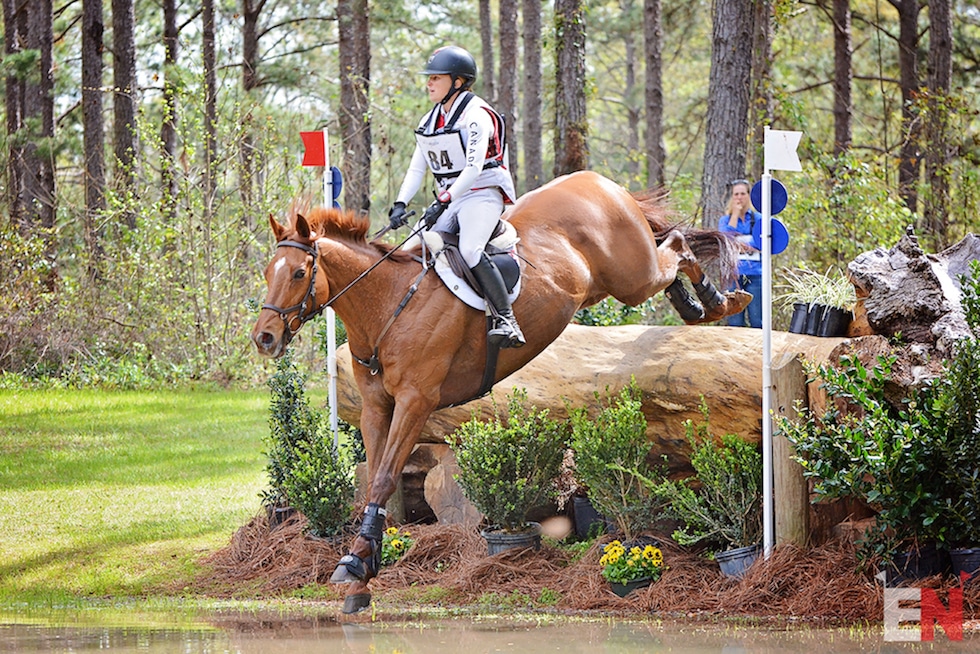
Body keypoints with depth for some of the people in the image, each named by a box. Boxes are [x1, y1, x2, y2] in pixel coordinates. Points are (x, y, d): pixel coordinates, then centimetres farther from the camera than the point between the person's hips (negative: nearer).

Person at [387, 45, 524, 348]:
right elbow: (417, 168, 13)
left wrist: (443, 202, -29)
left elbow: (473, 169, -21)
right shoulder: (430, 122, 13)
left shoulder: (476, 115, -12)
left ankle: (506, 321, -29)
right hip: (450, 198, 8)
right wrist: (400, 205, -2)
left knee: (469, 250, -31)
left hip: (482, 195, -8)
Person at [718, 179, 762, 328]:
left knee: (757, 322, -6)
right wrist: (735, 213, -3)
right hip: (733, 275, 0)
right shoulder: (725, 220, 13)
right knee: (735, 323, -3)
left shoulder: (758, 219, 12)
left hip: (755, 275, 0)